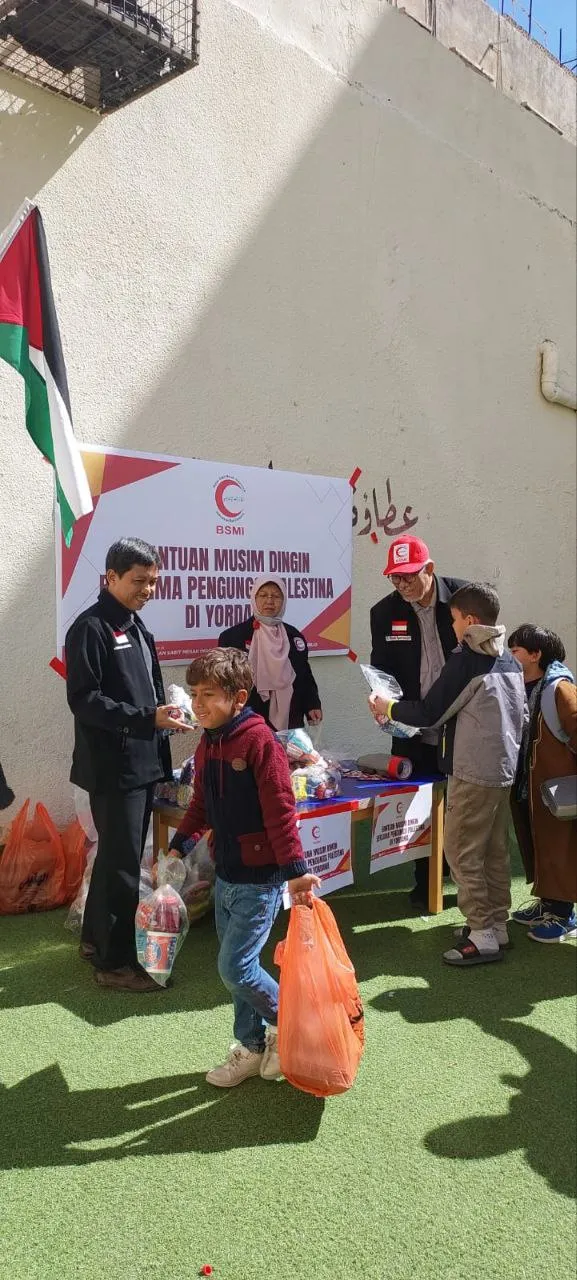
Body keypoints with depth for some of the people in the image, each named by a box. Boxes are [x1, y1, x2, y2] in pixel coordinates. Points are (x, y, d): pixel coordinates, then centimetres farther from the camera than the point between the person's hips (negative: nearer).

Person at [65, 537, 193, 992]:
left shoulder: (137, 628, 15)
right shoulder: (90, 628, -12)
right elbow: (83, 699, -19)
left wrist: (164, 712, 4)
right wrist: (147, 718, -25)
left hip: (143, 763, 9)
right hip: (113, 767, -9)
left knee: (122, 856, 18)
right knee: (122, 862, -2)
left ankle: (97, 937, 33)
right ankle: (115, 961, 12)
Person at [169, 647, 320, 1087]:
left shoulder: (259, 741, -19)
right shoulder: (207, 745, 6)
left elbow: (280, 810, -21)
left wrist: (295, 870, -23)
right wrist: (180, 845, 5)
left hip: (259, 879, -8)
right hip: (225, 876, 8)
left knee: (235, 967, -4)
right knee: (239, 965, 15)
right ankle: (253, 1047, 33)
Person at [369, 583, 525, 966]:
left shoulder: (466, 659, -15)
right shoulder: (511, 660, 10)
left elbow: (429, 713, -13)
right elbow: (520, 715, 18)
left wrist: (387, 707, 1)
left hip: (473, 773, -8)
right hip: (504, 769, 9)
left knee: (462, 852, -1)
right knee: (495, 851, 15)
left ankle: (483, 937, 2)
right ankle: (497, 926, 23)